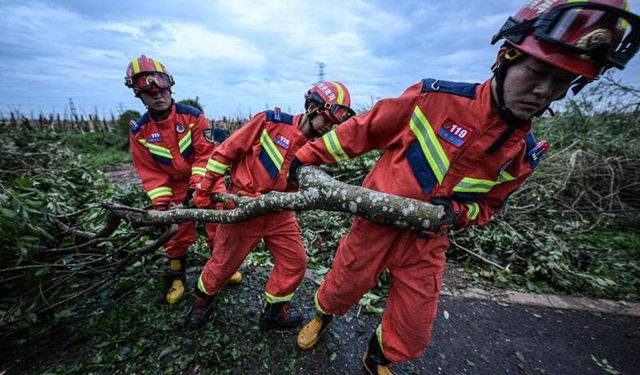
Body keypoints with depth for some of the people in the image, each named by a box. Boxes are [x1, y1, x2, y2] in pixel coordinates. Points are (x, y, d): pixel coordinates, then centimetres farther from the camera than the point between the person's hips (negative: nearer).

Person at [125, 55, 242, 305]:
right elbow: (150, 172, -5)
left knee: (218, 227, 6)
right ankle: (177, 279, 34)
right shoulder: (139, 132, -5)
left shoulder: (192, 116, -13)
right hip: (176, 189, 2)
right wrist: (161, 203, -15)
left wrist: (196, 186, -25)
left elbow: (206, 153, -17)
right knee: (178, 234, 12)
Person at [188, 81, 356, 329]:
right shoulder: (270, 122, -13)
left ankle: (275, 311, 31)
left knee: (295, 263, 6)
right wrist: (205, 188, -3)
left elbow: (296, 187, 3)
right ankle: (203, 299, 47)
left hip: (278, 213, 4)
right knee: (223, 265, 14)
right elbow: (226, 151, -7)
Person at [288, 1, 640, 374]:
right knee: (340, 290, 15)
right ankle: (322, 316, 55)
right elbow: (363, 130, -8)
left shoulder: (524, 156, -3)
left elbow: (487, 205, 10)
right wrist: (308, 155, -5)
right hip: (377, 223, -3)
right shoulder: (435, 96, -15)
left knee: (411, 336, 17)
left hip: (427, 242, 4)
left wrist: (456, 212, -15)